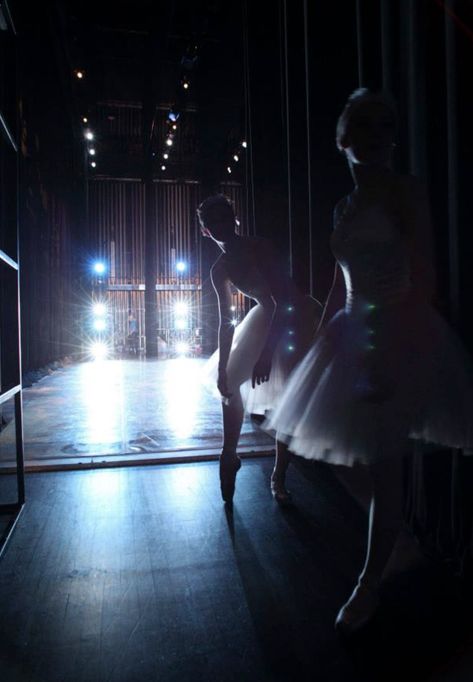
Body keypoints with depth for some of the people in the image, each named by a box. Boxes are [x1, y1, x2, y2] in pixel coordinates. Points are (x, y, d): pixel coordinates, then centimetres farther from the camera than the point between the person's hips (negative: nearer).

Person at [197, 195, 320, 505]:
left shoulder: (261, 248, -24)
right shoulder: (220, 270, -5)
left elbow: (283, 301, -28)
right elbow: (227, 321, -1)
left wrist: (266, 354, -33)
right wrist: (222, 368, -3)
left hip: (297, 316, -6)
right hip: (268, 318, 6)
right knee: (230, 381, 2)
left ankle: (279, 477, 11)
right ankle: (230, 455, 20)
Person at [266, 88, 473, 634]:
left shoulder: (405, 191, -5)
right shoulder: (345, 207, 14)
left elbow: (423, 278, -15)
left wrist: (394, 353, -24)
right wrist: (321, 342, 15)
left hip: (398, 337, -6)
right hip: (353, 336, 7)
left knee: (383, 465, 0)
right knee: (376, 460, 16)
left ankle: (369, 586, 18)